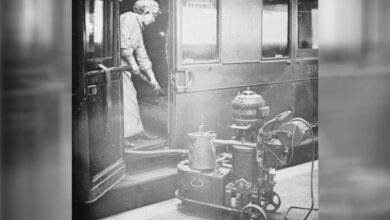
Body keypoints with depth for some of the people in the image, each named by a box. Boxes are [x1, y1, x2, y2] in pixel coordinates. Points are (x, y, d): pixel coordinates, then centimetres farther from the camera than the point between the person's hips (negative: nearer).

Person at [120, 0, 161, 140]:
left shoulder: (139, 27, 20)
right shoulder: (129, 18, -10)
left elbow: (142, 54, 22)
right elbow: (123, 43, -22)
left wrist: (152, 78, 20)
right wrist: (132, 62, -14)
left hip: (123, 65, 10)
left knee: (131, 95, 12)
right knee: (124, 96, -9)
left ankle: (136, 131, 20)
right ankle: (120, 135, -4)